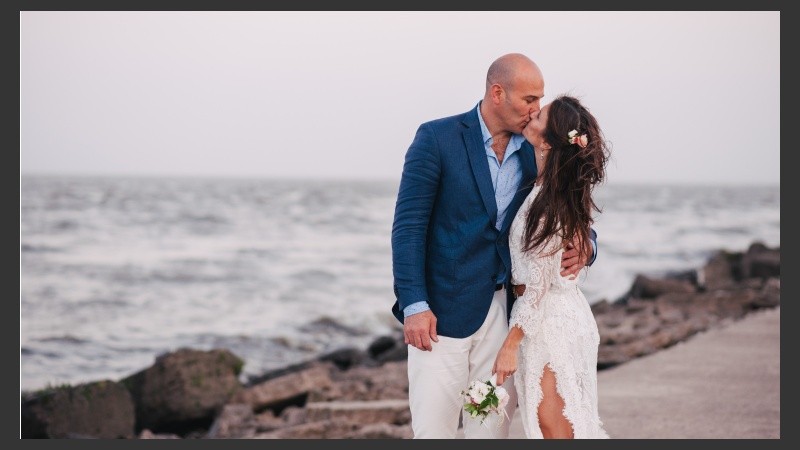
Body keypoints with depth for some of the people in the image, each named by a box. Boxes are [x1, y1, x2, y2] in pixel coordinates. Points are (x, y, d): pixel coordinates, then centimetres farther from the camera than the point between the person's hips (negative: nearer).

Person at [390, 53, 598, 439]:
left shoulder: (533, 154, 9)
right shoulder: (437, 138, -5)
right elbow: (408, 225, -8)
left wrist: (584, 247, -9)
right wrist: (414, 305, -16)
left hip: (506, 312, 4)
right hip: (443, 312, -4)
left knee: (492, 432, 5)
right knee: (433, 431, -4)